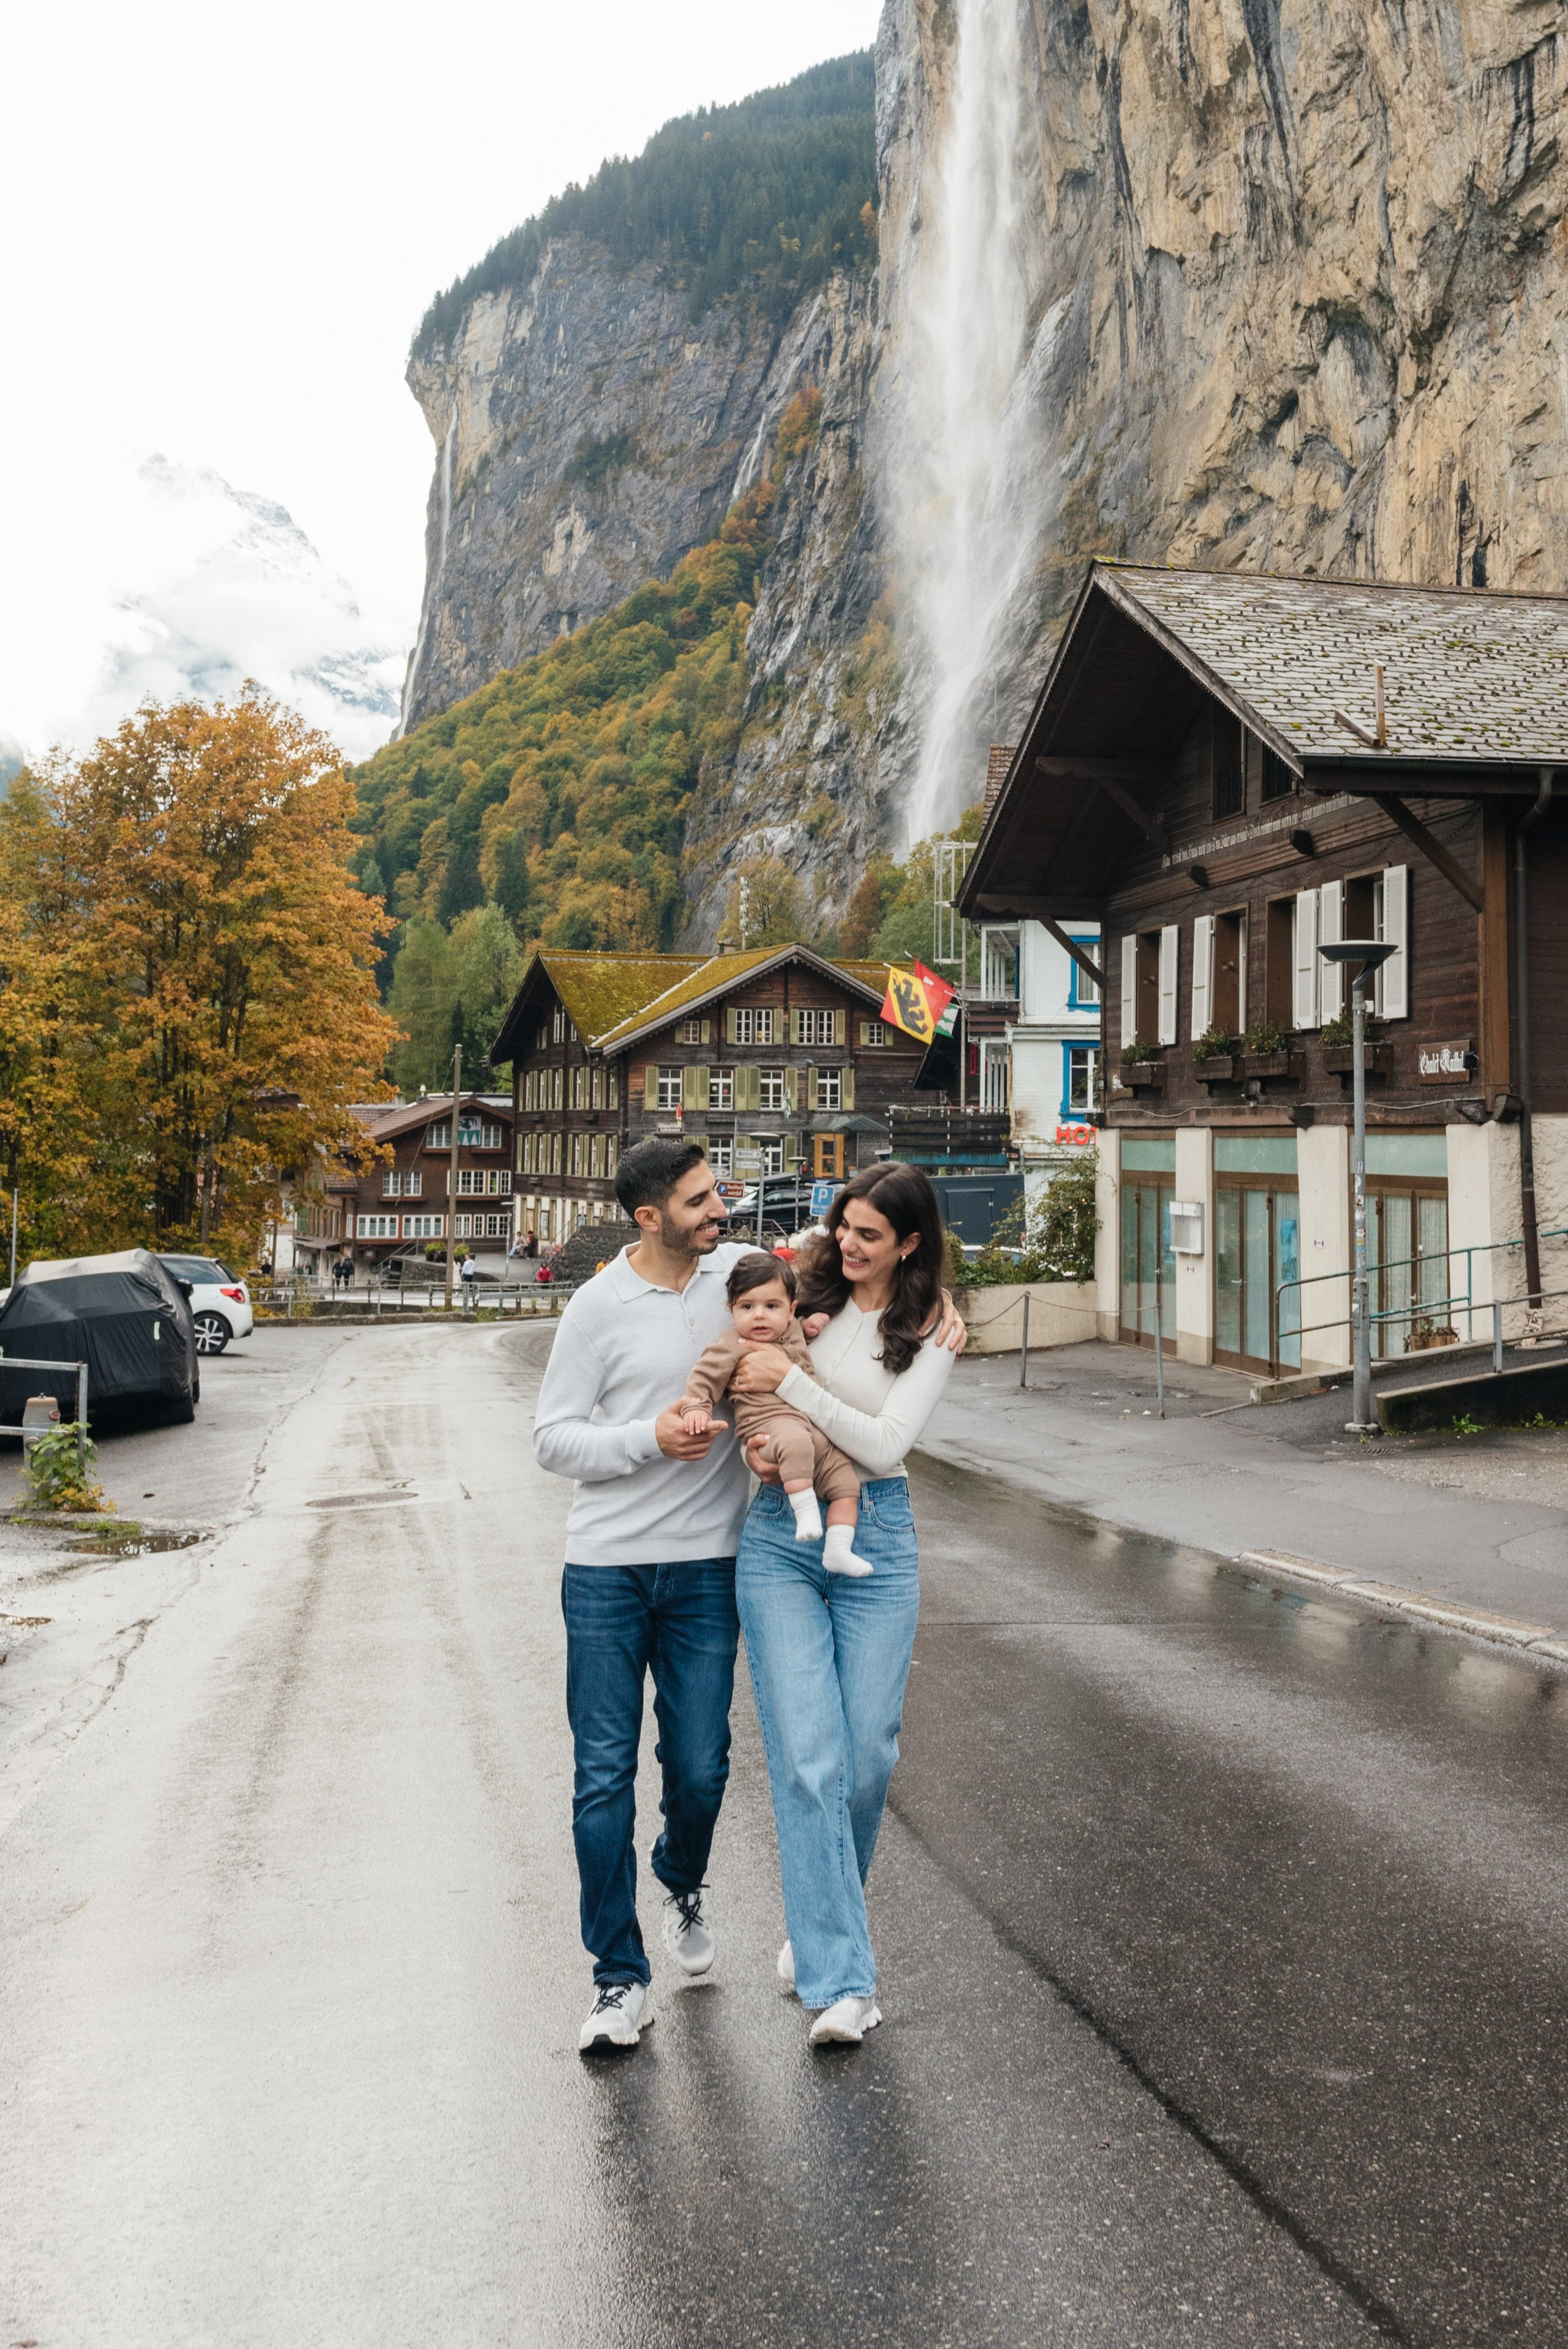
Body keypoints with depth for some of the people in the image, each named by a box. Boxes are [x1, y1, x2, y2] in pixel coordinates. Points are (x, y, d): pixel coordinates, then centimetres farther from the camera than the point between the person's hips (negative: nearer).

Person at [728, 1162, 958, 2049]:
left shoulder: (930, 1332, -1)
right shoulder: (804, 1293, 5)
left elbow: (885, 1444, -11)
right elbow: (742, 1383, 17)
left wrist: (792, 1384, -18)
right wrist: (752, 1443, -3)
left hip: (878, 1540, 0)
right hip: (780, 1537, 1)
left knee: (869, 1756, 4)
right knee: (808, 1758, -8)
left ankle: (823, 1920, 32)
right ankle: (843, 1980, -4)